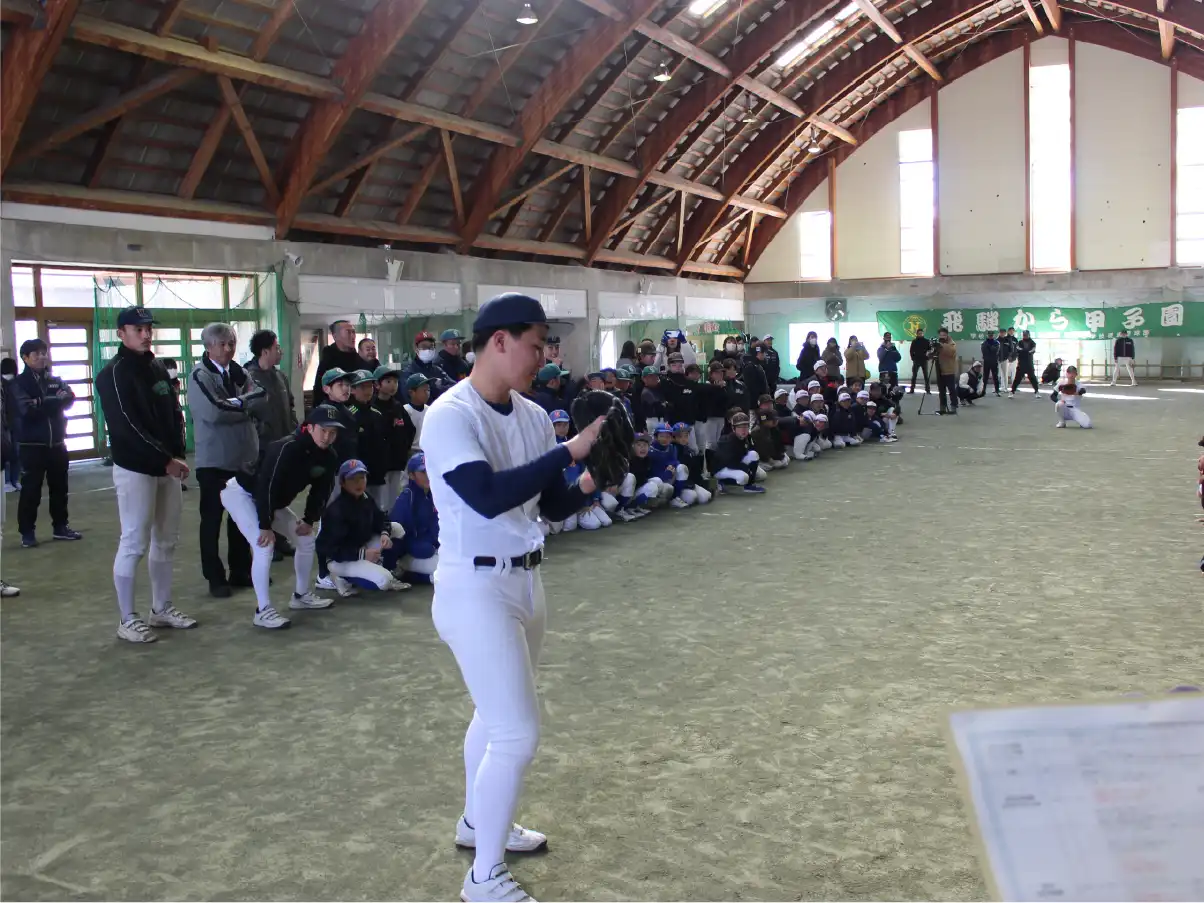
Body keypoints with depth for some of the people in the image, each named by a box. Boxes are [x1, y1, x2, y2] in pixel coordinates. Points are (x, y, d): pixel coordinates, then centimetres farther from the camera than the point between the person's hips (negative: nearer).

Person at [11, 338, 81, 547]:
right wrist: (53, 402, -10)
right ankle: (27, 532, 7)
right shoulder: (20, 383, -3)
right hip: (32, 445, -4)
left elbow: (69, 399, -6)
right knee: (31, 489, -1)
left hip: (57, 442, 5)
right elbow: (28, 410, -17)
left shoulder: (55, 380, 10)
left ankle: (60, 526, 22)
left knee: (59, 487, 11)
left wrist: (41, 403, -19)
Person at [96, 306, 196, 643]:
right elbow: (127, 427, -19)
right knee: (134, 543, -4)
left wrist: (177, 453, -1)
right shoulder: (113, 374, -11)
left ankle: (162, 609, 24)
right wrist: (166, 459, -19)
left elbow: (175, 413, 16)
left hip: (167, 466, 8)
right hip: (135, 469, -8)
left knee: (166, 540, 12)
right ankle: (127, 620, 4)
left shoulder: (158, 369, 13)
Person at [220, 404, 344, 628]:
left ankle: (301, 595, 27)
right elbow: (267, 485, -34)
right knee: (264, 546, -24)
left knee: (306, 539, 10)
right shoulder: (287, 448, -34)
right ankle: (263, 610, -16)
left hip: (270, 502, 9)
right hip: (242, 493, -9)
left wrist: (310, 519, -3)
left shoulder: (329, 457, -9)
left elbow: (321, 490, 3)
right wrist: (266, 525, -31)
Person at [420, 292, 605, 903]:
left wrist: (590, 481, -11)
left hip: (525, 581, 8)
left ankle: (478, 823, 46)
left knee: (496, 714, 24)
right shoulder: (450, 415, -19)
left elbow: (553, 506, 8)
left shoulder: (532, 415, 3)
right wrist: (568, 451, -28)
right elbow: (488, 497, -32)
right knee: (517, 732, -7)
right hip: (474, 589, -8)